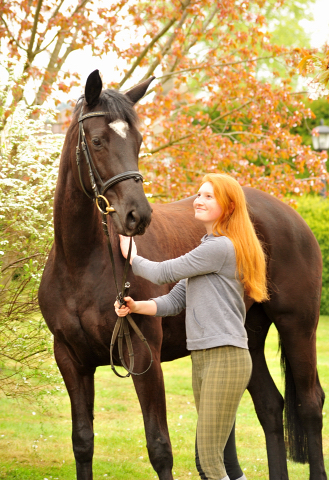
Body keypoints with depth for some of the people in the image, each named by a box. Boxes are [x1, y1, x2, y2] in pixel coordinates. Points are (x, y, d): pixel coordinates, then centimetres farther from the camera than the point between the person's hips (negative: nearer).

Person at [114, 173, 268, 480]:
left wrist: (132, 258, 9)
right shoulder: (207, 249, 21)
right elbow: (175, 301, 17)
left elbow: (164, 273, -9)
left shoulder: (221, 248, -12)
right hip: (201, 359, 10)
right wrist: (136, 306, 0)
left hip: (225, 358, -10)